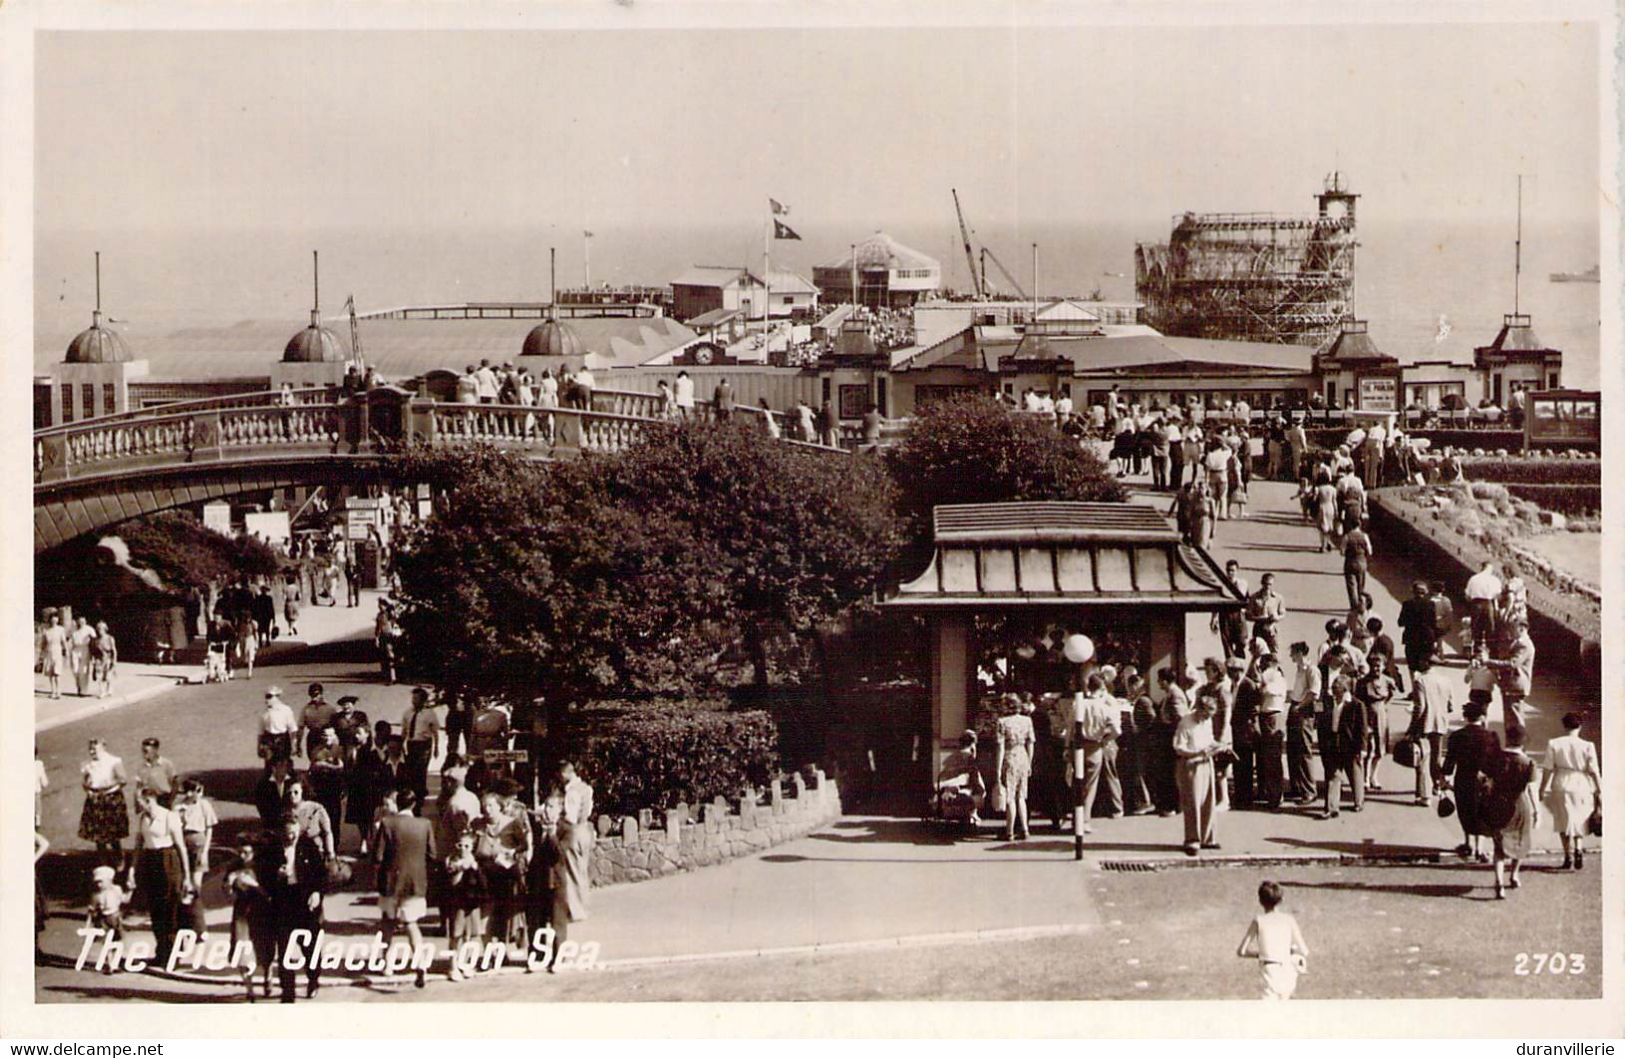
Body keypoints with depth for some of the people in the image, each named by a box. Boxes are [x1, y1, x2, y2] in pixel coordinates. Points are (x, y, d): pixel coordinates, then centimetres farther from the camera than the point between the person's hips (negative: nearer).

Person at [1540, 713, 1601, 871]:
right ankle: (1579, 848, -8)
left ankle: (1568, 855, 7)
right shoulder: (1587, 746, -7)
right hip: (1582, 786, 0)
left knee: (1564, 822, 12)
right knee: (1580, 821, 14)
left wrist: (1542, 789, 7)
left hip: (1561, 786, 0)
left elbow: (1548, 770, -3)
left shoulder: (1553, 744, -5)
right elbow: (1594, 772, -4)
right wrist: (1599, 791, 4)